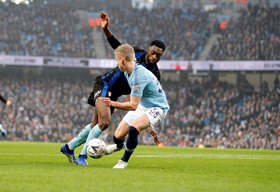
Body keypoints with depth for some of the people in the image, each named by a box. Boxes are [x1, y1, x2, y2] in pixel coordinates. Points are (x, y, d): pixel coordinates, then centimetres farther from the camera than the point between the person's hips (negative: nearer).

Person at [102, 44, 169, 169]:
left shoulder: (139, 76, -31)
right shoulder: (128, 72, -2)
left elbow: (133, 105, -31)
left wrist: (113, 104, -29)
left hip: (157, 108, -9)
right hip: (141, 105, 9)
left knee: (133, 129, -35)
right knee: (117, 136, 5)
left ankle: (124, 161, -13)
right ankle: (120, 146, 45)